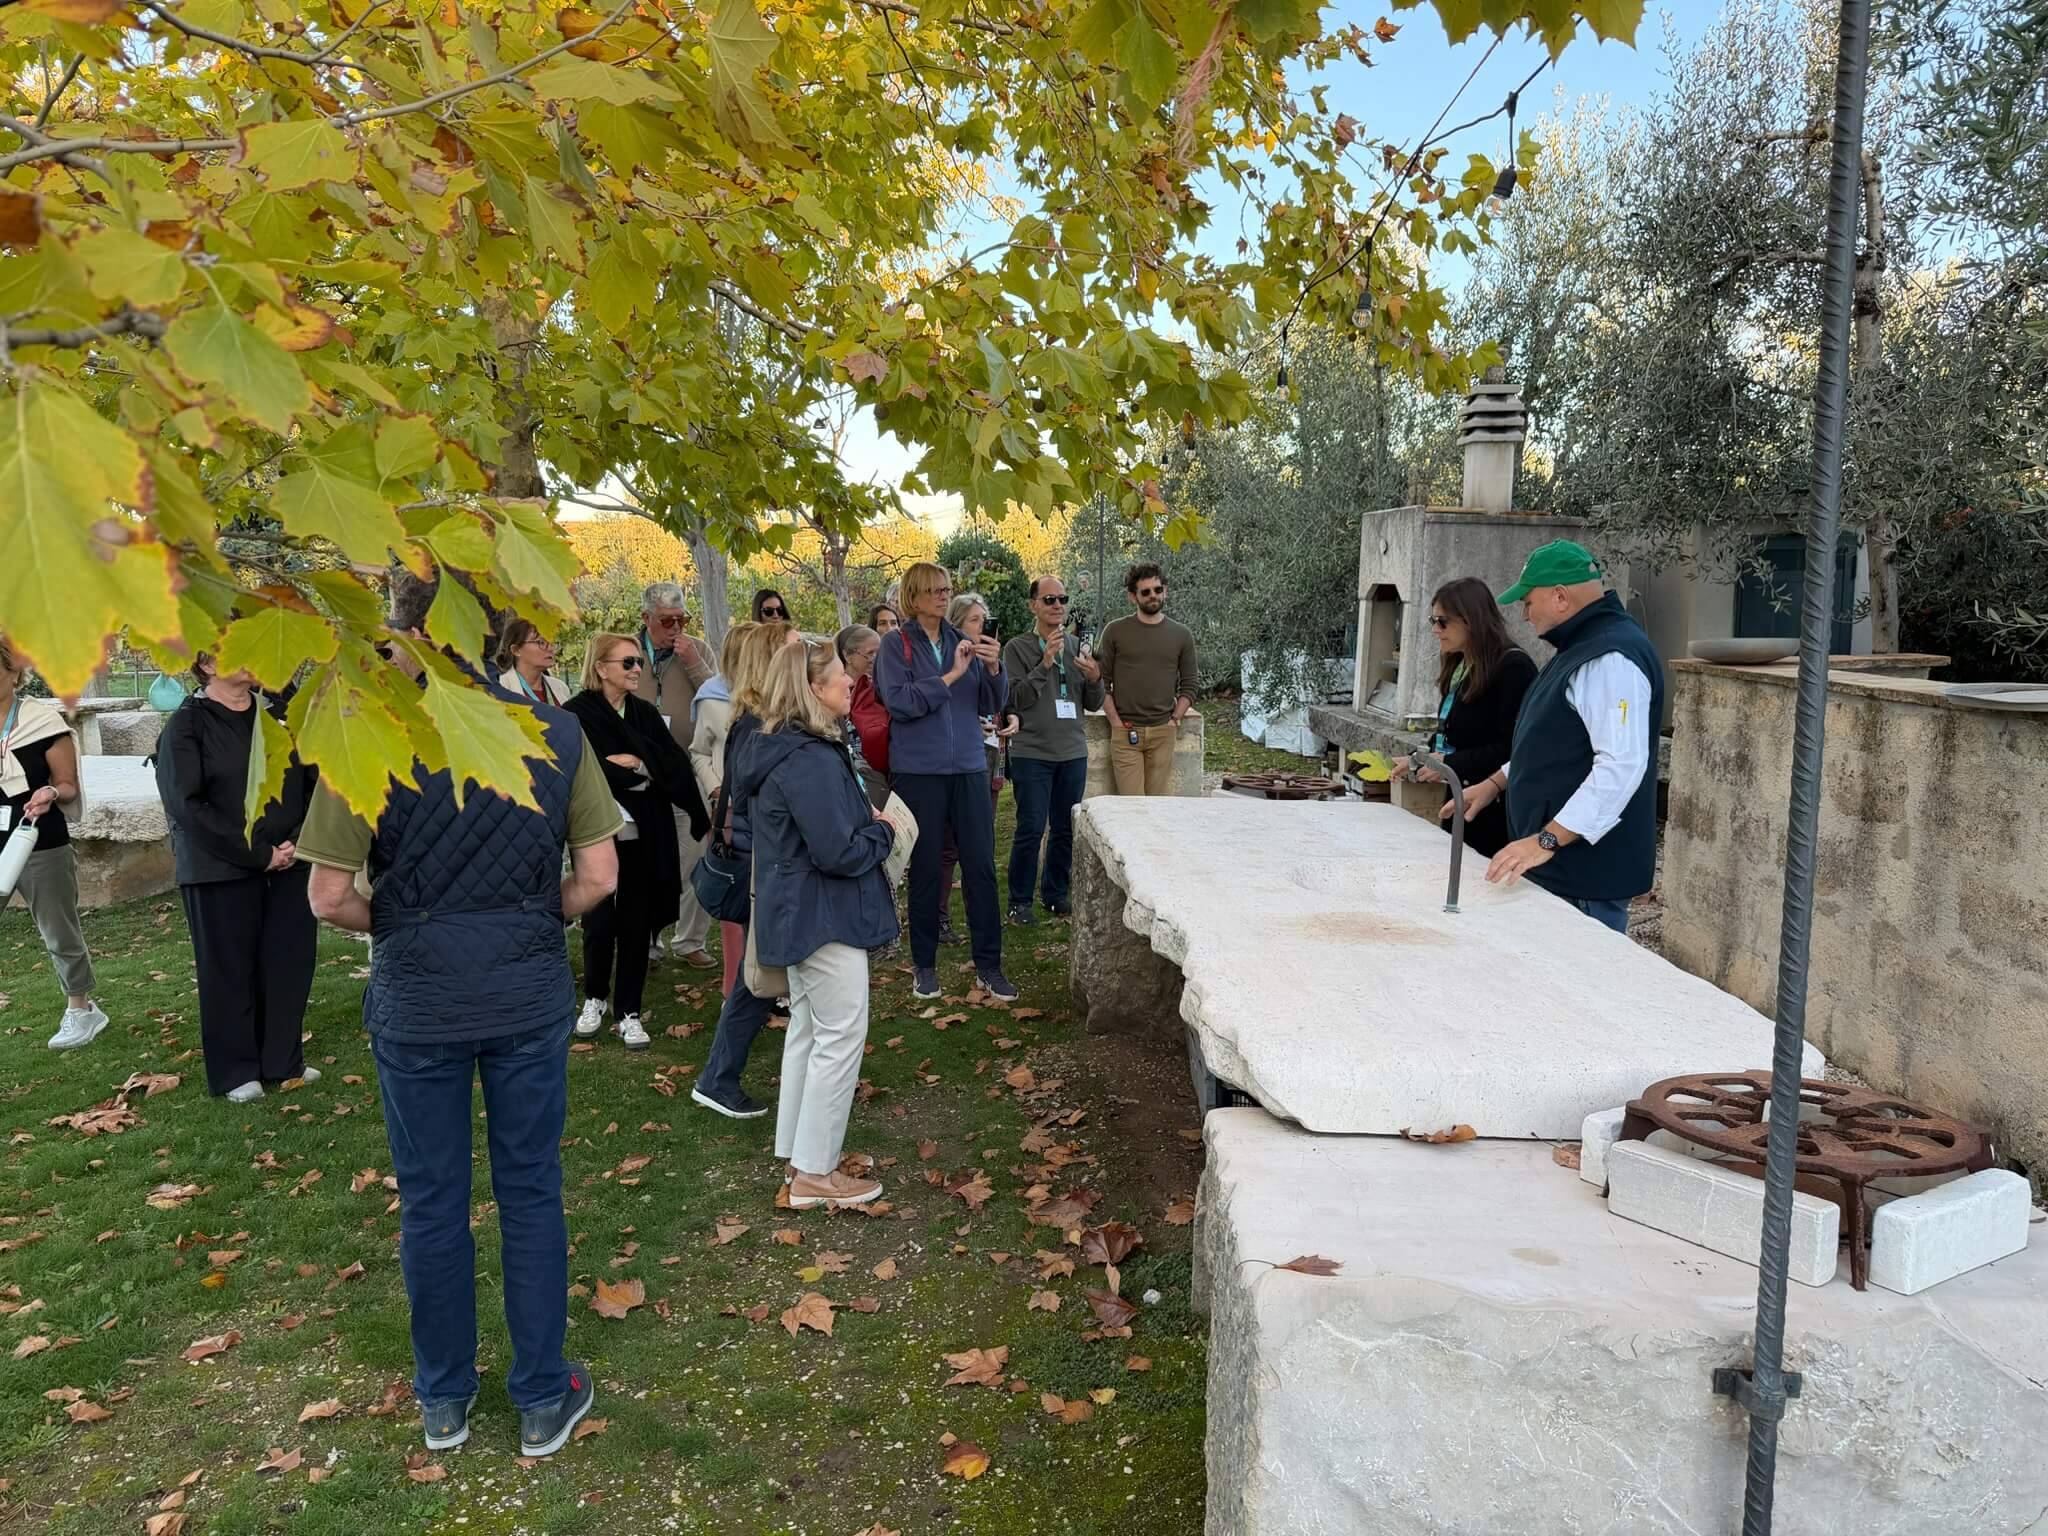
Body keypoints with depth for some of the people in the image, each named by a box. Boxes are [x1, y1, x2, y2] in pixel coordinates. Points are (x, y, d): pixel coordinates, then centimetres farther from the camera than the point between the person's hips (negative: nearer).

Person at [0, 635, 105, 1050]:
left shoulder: (43, 721, -9)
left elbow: (69, 787, -4)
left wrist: (51, 793, -24)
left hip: (41, 846, -3)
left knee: (60, 934, 10)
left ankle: (80, 1010, 28)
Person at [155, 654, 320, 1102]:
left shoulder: (280, 712, 7)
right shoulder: (186, 726, -7)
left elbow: (312, 780, 8)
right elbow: (187, 806, -13)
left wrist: (299, 841, -7)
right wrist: (257, 855, -15)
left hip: (289, 862, 4)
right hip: (221, 870, -4)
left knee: (291, 960, 8)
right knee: (229, 968, 6)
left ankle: (283, 1061, 24)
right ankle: (235, 1073, 20)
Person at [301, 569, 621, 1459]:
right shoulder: (556, 733, -8)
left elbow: (330, 898, -11)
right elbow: (598, 877, -5)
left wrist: (394, 928, 8)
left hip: (417, 1002, -1)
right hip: (531, 995, 1)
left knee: (431, 1201, 15)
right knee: (531, 1192, 14)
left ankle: (443, 1401, 33)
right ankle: (543, 1401, 26)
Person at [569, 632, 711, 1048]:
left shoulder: (645, 713, 8)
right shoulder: (577, 713, -6)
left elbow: (674, 765, -2)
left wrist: (635, 762, -13)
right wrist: (639, 774, -11)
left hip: (644, 834, 4)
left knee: (636, 922, 7)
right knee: (600, 922, 3)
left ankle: (628, 1012, 18)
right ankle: (595, 998, 28)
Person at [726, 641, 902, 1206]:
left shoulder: (773, 747, 8)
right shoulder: (812, 761, -25)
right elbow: (840, 853, -26)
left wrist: (865, 819, 6)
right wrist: (882, 832, -8)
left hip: (796, 911, 11)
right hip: (825, 916, -10)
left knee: (807, 1028, 19)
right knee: (841, 1035, -1)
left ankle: (797, 1152, 30)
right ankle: (815, 1174, 8)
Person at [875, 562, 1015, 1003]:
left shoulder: (962, 642, 9)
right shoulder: (897, 645, -1)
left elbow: (992, 705, 9)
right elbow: (898, 702, -14)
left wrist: (993, 668, -10)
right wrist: (951, 676, -17)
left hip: (969, 767, 3)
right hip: (919, 770, -3)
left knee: (981, 866, 2)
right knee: (926, 868, 5)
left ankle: (989, 965, 10)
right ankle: (924, 964, 19)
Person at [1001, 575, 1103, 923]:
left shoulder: (1077, 647, 10)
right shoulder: (1017, 648, -2)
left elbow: (1093, 704, 11)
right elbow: (1016, 699, -11)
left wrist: (1095, 679, -10)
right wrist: (1044, 664, -20)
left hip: (1073, 753, 4)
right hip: (1032, 753, -4)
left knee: (1065, 829, 9)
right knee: (1031, 829, -3)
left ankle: (1055, 894, 24)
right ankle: (1020, 901, 9)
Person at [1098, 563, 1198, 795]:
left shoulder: (1182, 635, 10)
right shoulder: (1115, 631, 4)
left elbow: (1188, 687, 12)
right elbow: (1101, 682, 4)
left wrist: (1174, 720, 1)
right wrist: (1116, 721, -3)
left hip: (1163, 733, 2)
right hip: (1125, 733, -2)